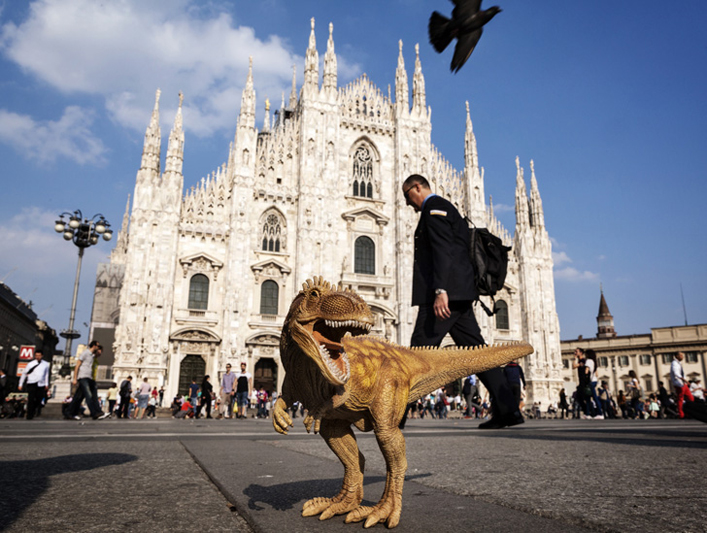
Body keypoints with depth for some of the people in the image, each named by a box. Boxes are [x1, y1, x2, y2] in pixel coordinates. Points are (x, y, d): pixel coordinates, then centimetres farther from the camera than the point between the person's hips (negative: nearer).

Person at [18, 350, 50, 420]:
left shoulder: (45, 364, 7)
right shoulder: (31, 364, 0)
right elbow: (24, 374, 8)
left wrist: (46, 384, 16)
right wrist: (20, 385, 9)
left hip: (41, 385, 2)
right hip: (31, 384, -2)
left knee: (38, 400, 1)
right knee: (31, 400, -7)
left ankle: (33, 413, 19)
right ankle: (29, 415, -1)